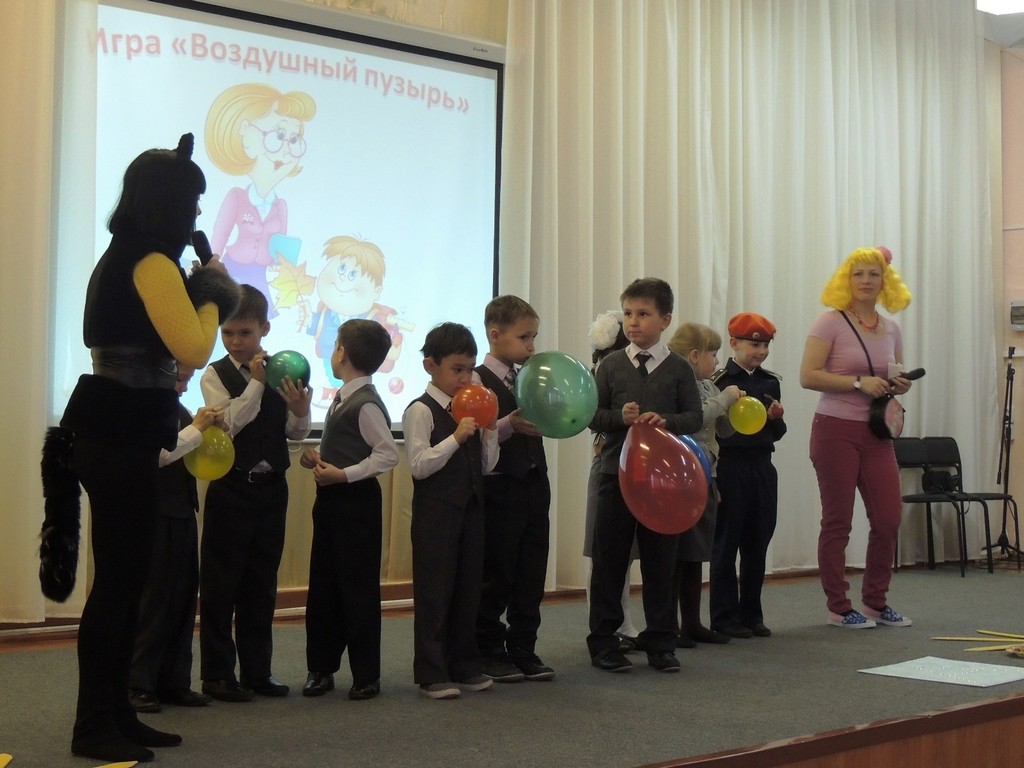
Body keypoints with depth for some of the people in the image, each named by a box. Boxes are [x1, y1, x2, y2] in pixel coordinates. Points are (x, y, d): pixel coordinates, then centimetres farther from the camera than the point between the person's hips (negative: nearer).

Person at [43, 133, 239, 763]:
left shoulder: (122, 258, 17)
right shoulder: (153, 264, -14)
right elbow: (195, 349, -17)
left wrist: (201, 295, 13)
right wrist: (211, 296, 0)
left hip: (118, 434, 10)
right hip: (121, 438, -10)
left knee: (127, 579, 13)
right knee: (117, 581, -5)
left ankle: (115, 715, 20)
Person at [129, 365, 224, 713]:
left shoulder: (178, 408, 13)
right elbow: (158, 454, -20)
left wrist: (212, 426, 2)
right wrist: (197, 428, -15)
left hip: (182, 512, 8)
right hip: (155, 514, -8)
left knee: (183, 597, 9)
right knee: (152, 598, -2)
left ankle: (174, 682, 17)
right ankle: (138, 685, 7)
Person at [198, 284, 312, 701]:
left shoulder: (281, 372, 5)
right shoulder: (215, 375, -4)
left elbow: (295, 433, 5)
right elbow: (229, 424, -18)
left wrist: (301, 411, -16)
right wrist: (256, 382, -20)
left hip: (271, 487, 4)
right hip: (231, 487, -4)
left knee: (262, 581, 11)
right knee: (221, 581, 2)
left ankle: (256, 669, 20)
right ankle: (218, 672, 10)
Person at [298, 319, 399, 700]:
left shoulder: (366, 404, -16)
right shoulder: (344, 398, 12)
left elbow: (388, 454, -20)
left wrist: (343, 474, -21)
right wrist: (319, 457, 3)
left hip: (356, 501, -9)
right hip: (331, 501, 9)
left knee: (358, 588, -2)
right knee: (323, 586, 13)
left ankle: (366, 675, 7)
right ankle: (321, 668, 22)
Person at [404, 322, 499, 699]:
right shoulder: (421, 411, -9)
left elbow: (486, 466, 11)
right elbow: (419, 465, -17)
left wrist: (490, 431, -3)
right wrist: (456, 437, -22)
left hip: (470, 508, 7)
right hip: (436, 510, -7)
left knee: (468, 587, 12)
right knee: (433, 591, -1)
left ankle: (464, 665, 22)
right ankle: (431, 673, 5)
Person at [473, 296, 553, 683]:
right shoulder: (479, 380, -9)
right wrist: (510, 425, -30)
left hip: (533, 483, 7)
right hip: (499, 487, -7)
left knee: (532, 572, 10)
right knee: (496, 574, 3)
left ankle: (523, 648, 19)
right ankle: (488, 651, 14)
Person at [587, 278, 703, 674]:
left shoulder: (678, 367, 2)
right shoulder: (611, 364, 4)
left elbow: (695, 416, 0)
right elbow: (593, 415, 3)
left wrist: (665, 420, -18)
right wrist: (620, 417, -16)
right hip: (616, 473, 0)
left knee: (660, 560, 7)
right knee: (609, 559, 5)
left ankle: (660, 642, 17)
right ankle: (603, 641, 13)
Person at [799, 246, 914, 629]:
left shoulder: (891, 329, 9)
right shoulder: (831, 323, -7)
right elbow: (808, 376, -15)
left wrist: (900, 385, -2)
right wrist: (859, 382, -21)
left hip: (877, 434, 5)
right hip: (836, 430, -5)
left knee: (888, 518, 5)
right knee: (837, 521, 1)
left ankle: (875, 602, 21)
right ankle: (838, 608, 11)